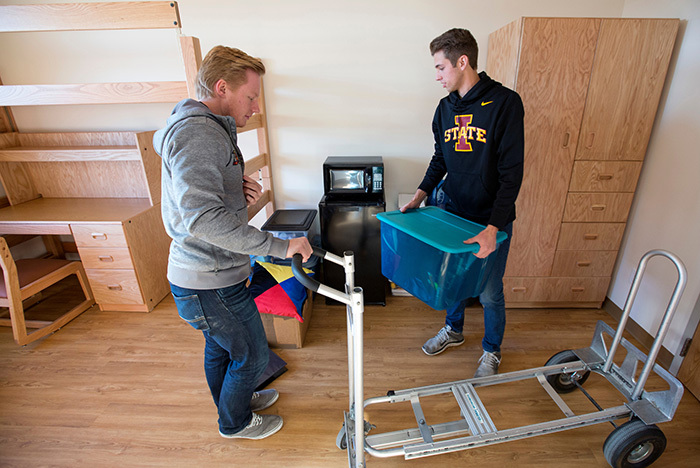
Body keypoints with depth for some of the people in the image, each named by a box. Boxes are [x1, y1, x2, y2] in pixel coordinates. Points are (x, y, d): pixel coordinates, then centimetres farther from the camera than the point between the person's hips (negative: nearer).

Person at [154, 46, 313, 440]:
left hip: (206, 275, 10)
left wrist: (240, 193, -1)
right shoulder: (198, 132, -23)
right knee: (251, 356, 13)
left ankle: (235, 399, 54)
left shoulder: (205, 128, 11)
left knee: (220, 348, 29)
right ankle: (236, 422, 40)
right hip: (212, 285, -10)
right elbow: (202, 216, -35)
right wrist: (280, 246, -32)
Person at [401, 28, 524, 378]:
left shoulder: (504, 103, -14)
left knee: (489, 292, 8)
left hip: (492, 220, -5)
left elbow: (511, 172, -19)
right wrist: (421, 193, 0)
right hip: (454, 213, 5)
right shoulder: (446, 107, 5)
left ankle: (491, 351, 34)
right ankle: (453, 330, 44)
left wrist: (492, 228, -27)